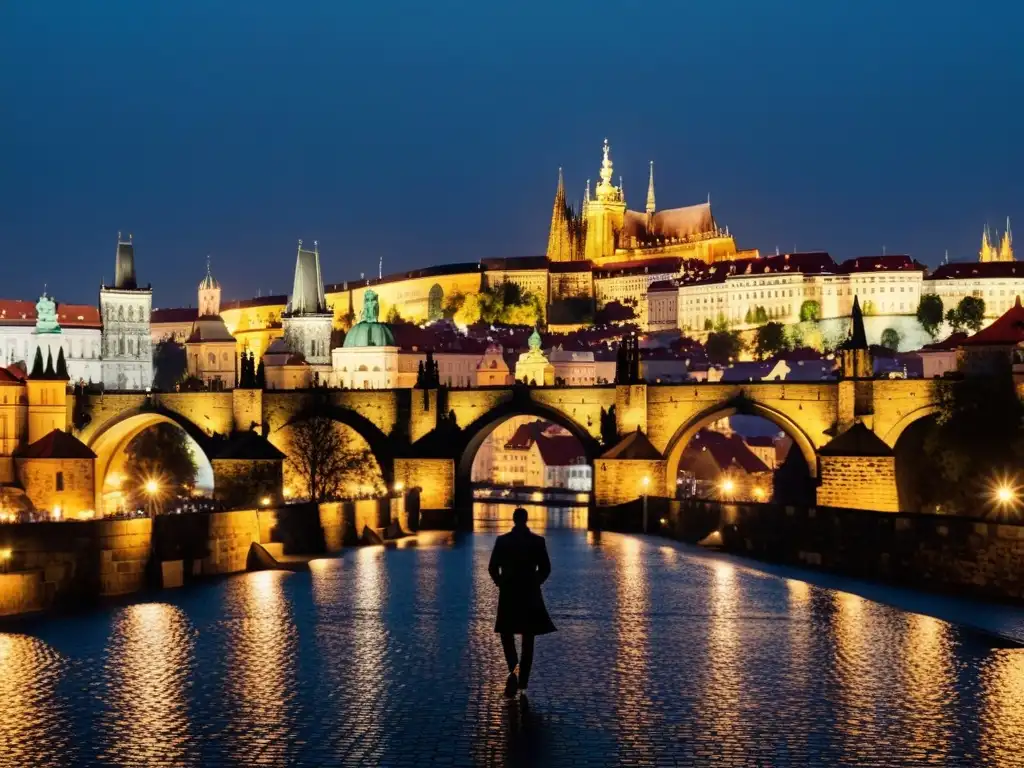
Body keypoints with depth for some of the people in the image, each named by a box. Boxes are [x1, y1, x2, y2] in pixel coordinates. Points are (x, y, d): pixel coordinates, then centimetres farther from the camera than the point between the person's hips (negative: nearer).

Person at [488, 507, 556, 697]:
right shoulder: (538, 541, -4)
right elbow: (546, 569, -2)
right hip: (531, 595, 1)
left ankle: (513, 669, -13)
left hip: (508, 595, 0)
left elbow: (492, 568, -4)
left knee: (506, 633, 14)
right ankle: (523, 684, 8)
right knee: (528, 639, 9)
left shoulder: (502, 540, -6)